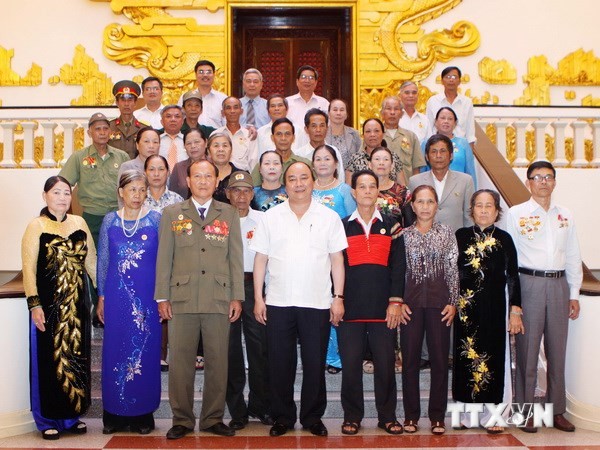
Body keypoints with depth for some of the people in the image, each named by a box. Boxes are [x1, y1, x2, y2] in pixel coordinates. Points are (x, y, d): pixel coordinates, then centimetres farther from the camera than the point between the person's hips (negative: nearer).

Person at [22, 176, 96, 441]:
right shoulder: (36, 226, -5)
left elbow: (91, 262, 12)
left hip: (77, 304, 4)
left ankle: (72, 415, 24)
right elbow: (29, 269, -9)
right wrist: (34, 304, -15)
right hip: (49, 304, -4)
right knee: (49, 359, 4)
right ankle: (48, 420, 17)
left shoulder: (79, 223, 8)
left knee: (77, 358, 10)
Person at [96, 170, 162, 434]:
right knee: (115, 353, 5)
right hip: (117, 296, 1)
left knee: (145, 353, 3)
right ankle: (115, 414, 16)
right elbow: (102, 260, 9)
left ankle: (143, 414, 14)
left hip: (147, 297, -1)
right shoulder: (110, 221, 6)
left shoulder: (156, 220, 1)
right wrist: (101, 297, 6)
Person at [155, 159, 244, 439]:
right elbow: (164, 257, 7)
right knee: (180, 361, 2)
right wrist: (162, 297, 0)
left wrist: (237, 297, 2)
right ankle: (182, 420, 13)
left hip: (219, 300, 1)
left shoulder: (229, 214, 12)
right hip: (182, 300, 0)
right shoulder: (171, 214, 10)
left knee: (217, 361, 4)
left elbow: (236, 257, 8)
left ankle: (213, 418, 16)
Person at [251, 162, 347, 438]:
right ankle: (282, 417, 21)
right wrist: (258, 298, 0)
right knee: (280, 363, 7)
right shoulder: (271, 217, 5)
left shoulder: (329, 217, 4)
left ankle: (312, 417, 21)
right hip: (278, 302, 1)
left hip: (317, 303, 0)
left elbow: (337, 259, 4)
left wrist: (339, 297, -2)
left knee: (315, 364, 6)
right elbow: (261, 259, 5)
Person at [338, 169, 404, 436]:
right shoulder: (342, 226, 8)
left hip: (383, 308, 0)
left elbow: (397, 266, 5)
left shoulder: (390, 225, 9)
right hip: (351, 308, 0)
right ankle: (352, 417, 15)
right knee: (350, 364, 2)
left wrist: (395, 302, -3)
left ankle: (387, 416, 16)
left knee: (385, 364, 3)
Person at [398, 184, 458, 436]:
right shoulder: (404, 235, 6)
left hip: (439, 302, 0)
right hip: (411, 303, 0)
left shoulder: (446, 233, 6)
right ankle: (411, 415, 13)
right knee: (410, 360, 3)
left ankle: (437, 416, 12)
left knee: (440, 359, 2)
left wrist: (453, 302, -2)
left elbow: (453, 270, 5)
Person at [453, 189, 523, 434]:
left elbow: (513, 276, 2)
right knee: (466, 356, 5)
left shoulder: (504, 239, 2)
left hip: (494, 307, -1)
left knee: (493, 356, 1)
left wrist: (515, 310, -3)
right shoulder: (461, 236, 4)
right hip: (466, 307, 1)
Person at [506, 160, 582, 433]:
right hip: (529, 284, -4)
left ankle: (557, 410, 19)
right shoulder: (516, 214, 0)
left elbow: (573, 256, 14)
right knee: (527, 349, -1)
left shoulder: (565, 216, 12)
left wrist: (574, 294, 10)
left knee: (557, 350, 9)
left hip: (559, 285, 4)